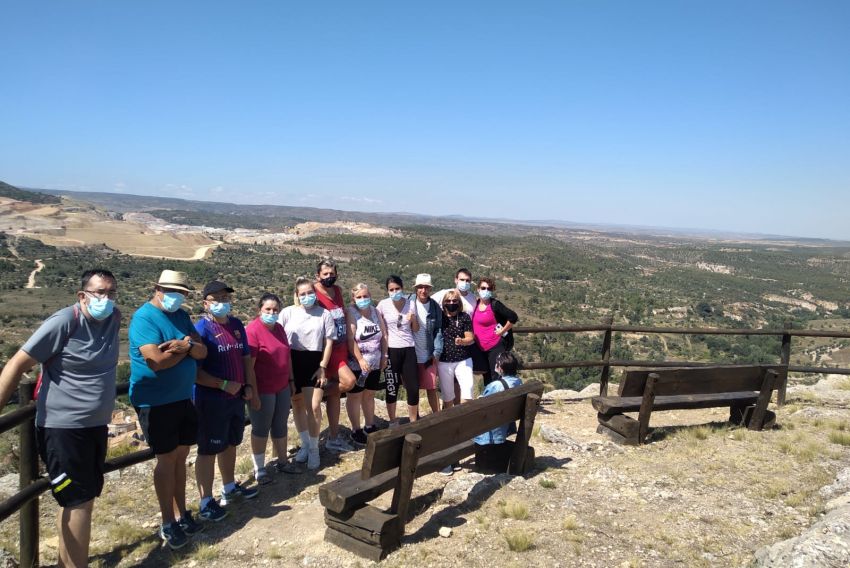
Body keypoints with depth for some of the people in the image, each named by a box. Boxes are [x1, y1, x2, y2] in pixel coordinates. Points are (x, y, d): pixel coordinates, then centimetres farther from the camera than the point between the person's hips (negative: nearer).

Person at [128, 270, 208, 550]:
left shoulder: (181, 316, 8)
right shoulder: (144, 317, -15)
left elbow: (202, 351, 2)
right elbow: (157, 361, -26)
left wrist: (185, 344, -19)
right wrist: (186, 348, -10)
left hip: (183, 398, 7)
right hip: (156, 402, -7)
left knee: (180, 456, 13)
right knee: (167, 459, 2)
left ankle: (181, 513, 26)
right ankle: (168, 523, 16)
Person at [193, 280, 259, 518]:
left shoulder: (236, 325, 6)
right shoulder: (201, 329, -16)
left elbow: (246, 359, 14)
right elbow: (194, 371, -20)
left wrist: (250, 388, 8)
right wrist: (224, 385, -19)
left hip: (236, 397, 7)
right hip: (211, 400, -7)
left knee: (230, 444, 21)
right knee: (209, 450, 4)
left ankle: (230, 488, 39)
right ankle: (206, 502, 15)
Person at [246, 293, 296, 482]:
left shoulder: (279, 328, 6)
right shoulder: (253, 330, -18)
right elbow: (248, 364, -19)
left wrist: (291, 380, 16)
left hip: (282, 388, 7)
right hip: (263, 390, -7)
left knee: (280, 426, 17)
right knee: (261, 429, 7)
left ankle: (282, 462, 32)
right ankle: (259, 469, 21)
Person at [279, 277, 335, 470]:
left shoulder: (324, 314, 0)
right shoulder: (287, 313, 1)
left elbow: (329, 342, 1)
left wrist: (322, 367, -5)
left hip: (315, 363, -1)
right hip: (293, 362, 2)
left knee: (314, 406, -6)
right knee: (297, 404, 12)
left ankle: (314, 448, 11)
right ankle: (305, 444, 29)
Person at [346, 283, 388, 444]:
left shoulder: (375, 311, 5)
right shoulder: (351, 313, -11)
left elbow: (384, 334, 9)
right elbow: (350, 340, -18)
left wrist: (384, 356, 4)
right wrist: (361, 360, -21)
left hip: (375, 363, 5)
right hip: (357, 363, -5)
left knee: (369, 394, 16)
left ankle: (369, 426, 28)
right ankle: (356, 431, 13)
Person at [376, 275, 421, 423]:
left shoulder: (410, 303, 2)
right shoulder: (383, 304, -5)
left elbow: (415, 330, 10)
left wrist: (413, 320, -11)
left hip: (409, 349, 2)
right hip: (391, 350, -2)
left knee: (413, 388, 1)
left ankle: (413, 423, 18)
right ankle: (393, 423, 21)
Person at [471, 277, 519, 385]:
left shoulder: (495, 305, -13)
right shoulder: (476, 304, 6)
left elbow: (513, 317, -16)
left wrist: (502, 331, -12)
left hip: (496, 346, -7)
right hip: (480, 347, 7)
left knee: (496, 376, -5)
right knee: (487, 377, 17)